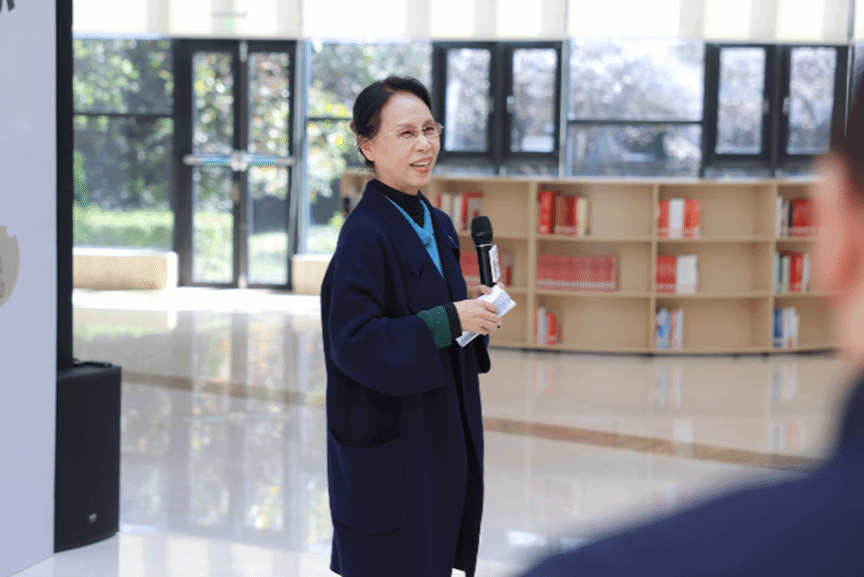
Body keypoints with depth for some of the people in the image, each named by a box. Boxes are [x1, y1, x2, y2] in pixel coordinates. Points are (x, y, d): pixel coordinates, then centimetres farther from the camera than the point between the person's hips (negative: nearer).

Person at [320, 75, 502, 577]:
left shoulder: (437, 224, 8)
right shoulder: (366, 234, -18)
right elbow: (353, 341, -24)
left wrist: (471, 307, -3)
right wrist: (450, 319, -24)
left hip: (440, 437, 8)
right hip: (390, 446, -8)